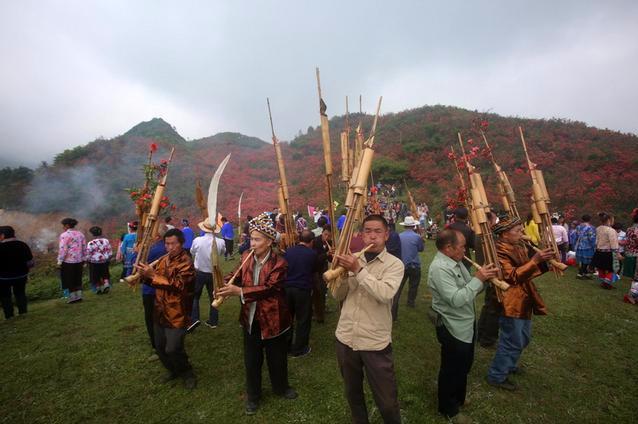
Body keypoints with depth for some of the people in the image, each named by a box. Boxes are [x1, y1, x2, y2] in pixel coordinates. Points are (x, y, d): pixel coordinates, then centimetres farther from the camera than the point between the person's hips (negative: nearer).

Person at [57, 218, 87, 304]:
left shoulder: (64, 235, -13)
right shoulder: (80, 234, 5)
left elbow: (62, 250, -17)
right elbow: (84, 248, 8)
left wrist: (59, 262, -11)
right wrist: (83, 260, 16)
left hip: (68, 261, -6)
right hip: (79, 261, 6)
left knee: (69, 280, 7)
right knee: (77, 279, 16)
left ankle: (73, 297, 13)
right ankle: (79, 296, 18)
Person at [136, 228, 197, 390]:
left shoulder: (186, 263, -17)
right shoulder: (163, 260, 7)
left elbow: (178, 285, -27)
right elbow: (155, 280, 13)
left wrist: (153, 275, -26)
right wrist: (146, 274, -9)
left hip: (177, 314, -7)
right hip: (160, 312, 8)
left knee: (172, 349, -6)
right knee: (160, 346, 17)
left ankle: (188, 374, 20)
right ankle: (173, 370, 42)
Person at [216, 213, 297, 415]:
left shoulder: (279, 263, -21)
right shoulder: (246, 257, -3)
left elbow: (268, 288, -30)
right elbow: (237, 276, -2)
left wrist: (238, 291, -36)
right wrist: (225, 283, -25)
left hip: (272, 320, -4)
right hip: (250, 319, 4)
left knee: (277, 358, 19)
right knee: (251, 360, 20)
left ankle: (280, 387, 47)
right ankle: (253, 395, 44)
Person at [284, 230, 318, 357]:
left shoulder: (288, 251, 0)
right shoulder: (312, 253, -11)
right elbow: (315, 270, 5)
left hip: (287, 288, 5)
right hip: (303, 289, -4)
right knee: (303, 320, 11)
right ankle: (299, 350, 20)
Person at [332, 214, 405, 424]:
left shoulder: (394, 264, -9)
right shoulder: (353, 259, 2)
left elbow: (385, 293, -26)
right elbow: (338, 295, 3)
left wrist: (359, 270, -27)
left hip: (375, 342, -4)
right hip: (346, 338, 4)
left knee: (386, 400, 12)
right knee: (352, 392, 24)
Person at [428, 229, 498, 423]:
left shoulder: (456, 262, 3)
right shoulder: (439, 268, -28)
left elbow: (469, 290, 8)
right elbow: (457, 299, -33)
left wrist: (484, 277, -8)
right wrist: (478, 279, -28)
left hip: (465, 325, 10)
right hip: (453, 328, -9)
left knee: (464, 366, 27)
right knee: (452, 370, 11)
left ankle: (458, 399, 50)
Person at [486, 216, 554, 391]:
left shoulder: (519, 248, 10)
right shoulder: (499, 252, -21)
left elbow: (528, 273, 15)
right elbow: (513, 276, -30)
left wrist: (543, 261, 1)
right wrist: (535, 260, -36)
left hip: (524, 302, 10)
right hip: (511, 304, -10)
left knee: (523, 339, 23)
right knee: (512, 342, 1)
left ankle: (508, 364, 43)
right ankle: (496, 376, 17)